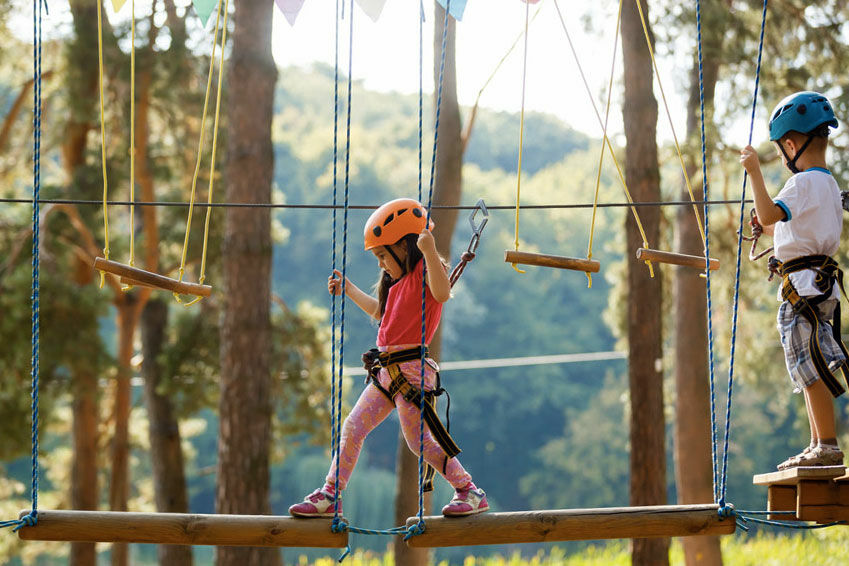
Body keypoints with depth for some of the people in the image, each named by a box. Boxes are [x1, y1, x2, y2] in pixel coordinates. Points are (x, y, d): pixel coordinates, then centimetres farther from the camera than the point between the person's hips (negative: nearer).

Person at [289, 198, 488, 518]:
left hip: (410, 368, -9)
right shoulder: (399, 281, 19)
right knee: (353, 427, 6)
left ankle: (471, 493, 3)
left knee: (419, 440, -8)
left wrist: (429, 251, -37)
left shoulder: (424, 270, -8)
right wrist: (349, 290, 39)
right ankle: (329, 496, 12)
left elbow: (442, 294, -31)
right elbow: (380, 312, 37)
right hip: (386, 371, 9)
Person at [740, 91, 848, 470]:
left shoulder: (804, 183, -13)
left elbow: (768, 213, -28)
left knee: (812, 368, -9)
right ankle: (819, 446, 16)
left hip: (804, 283, -10)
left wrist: (754, 171, -25)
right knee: (810, 370, 13)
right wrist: (770, 228, 25)